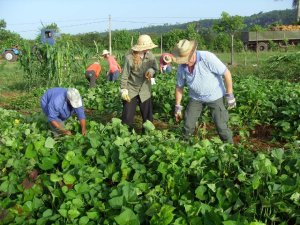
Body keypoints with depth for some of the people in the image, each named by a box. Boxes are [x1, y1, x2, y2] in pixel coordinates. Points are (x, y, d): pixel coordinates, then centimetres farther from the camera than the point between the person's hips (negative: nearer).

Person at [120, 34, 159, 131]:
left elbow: (156, 68, 6)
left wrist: (152, 70, -17)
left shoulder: (150, 56, -6)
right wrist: (124, 90, -10)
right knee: (127, 116, 1)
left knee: (148, 116, 8)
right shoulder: (130, 58, -17)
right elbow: (124, 76, -9)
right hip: (131, 90, -3)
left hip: (145, 91, 4)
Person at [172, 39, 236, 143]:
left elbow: (226, 73, -22)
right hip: (196, 97, 4)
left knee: (221, 126, -3)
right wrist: (178, 107, 4)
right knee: (188, 125, 4)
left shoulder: (207, 57, -28)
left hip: (215, 96, -4)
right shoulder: (182, 67, -11)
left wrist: (230, 96, -19)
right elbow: (179, 86, 3)